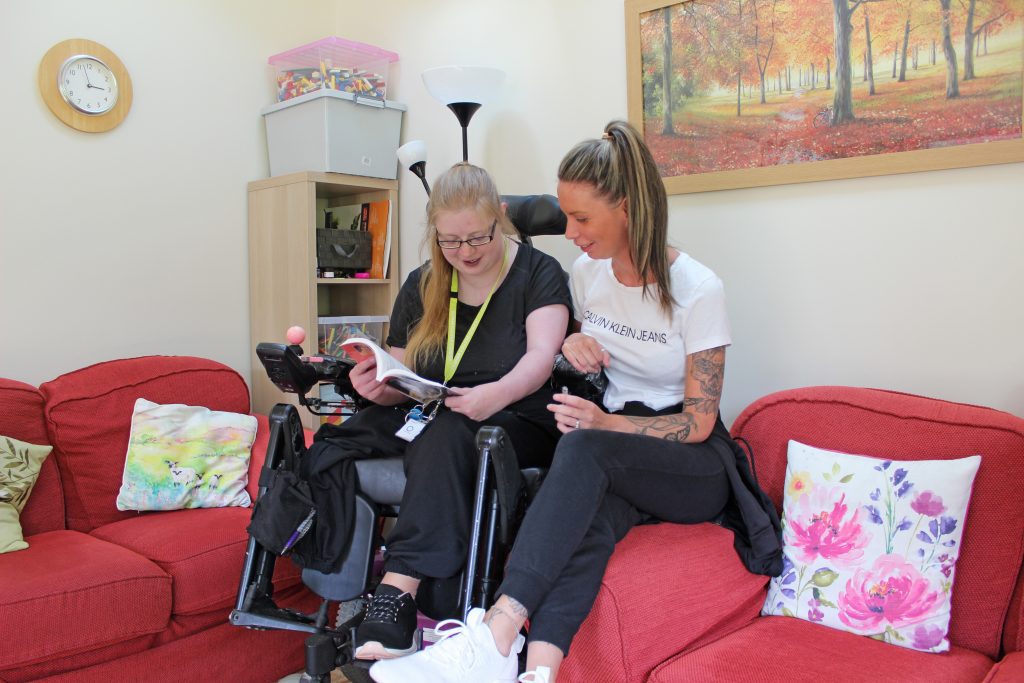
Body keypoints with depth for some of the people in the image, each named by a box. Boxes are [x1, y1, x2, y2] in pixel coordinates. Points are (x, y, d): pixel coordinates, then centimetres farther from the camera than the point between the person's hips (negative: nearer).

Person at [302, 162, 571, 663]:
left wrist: (498, 393, -36)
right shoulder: (421, 285, 13)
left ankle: (396, 597, -40)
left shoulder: (538, 273, 1)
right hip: (425, 416, 5)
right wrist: (379, 387, -11)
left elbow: (541, 354, -15)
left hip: (516, 420, -4)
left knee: (446, 433, -39)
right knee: (327, 453, -23)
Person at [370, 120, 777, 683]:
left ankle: (497, 631, -46)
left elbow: (698, 423, -11)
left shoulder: (697, 289, -12)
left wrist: (605, 424, -26)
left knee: (584, 448, -36)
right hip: (613, 444, 4)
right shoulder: (587, 273, 5)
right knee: (588, 521, -34)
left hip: (695, 467, -4)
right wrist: (573, 343, -2)